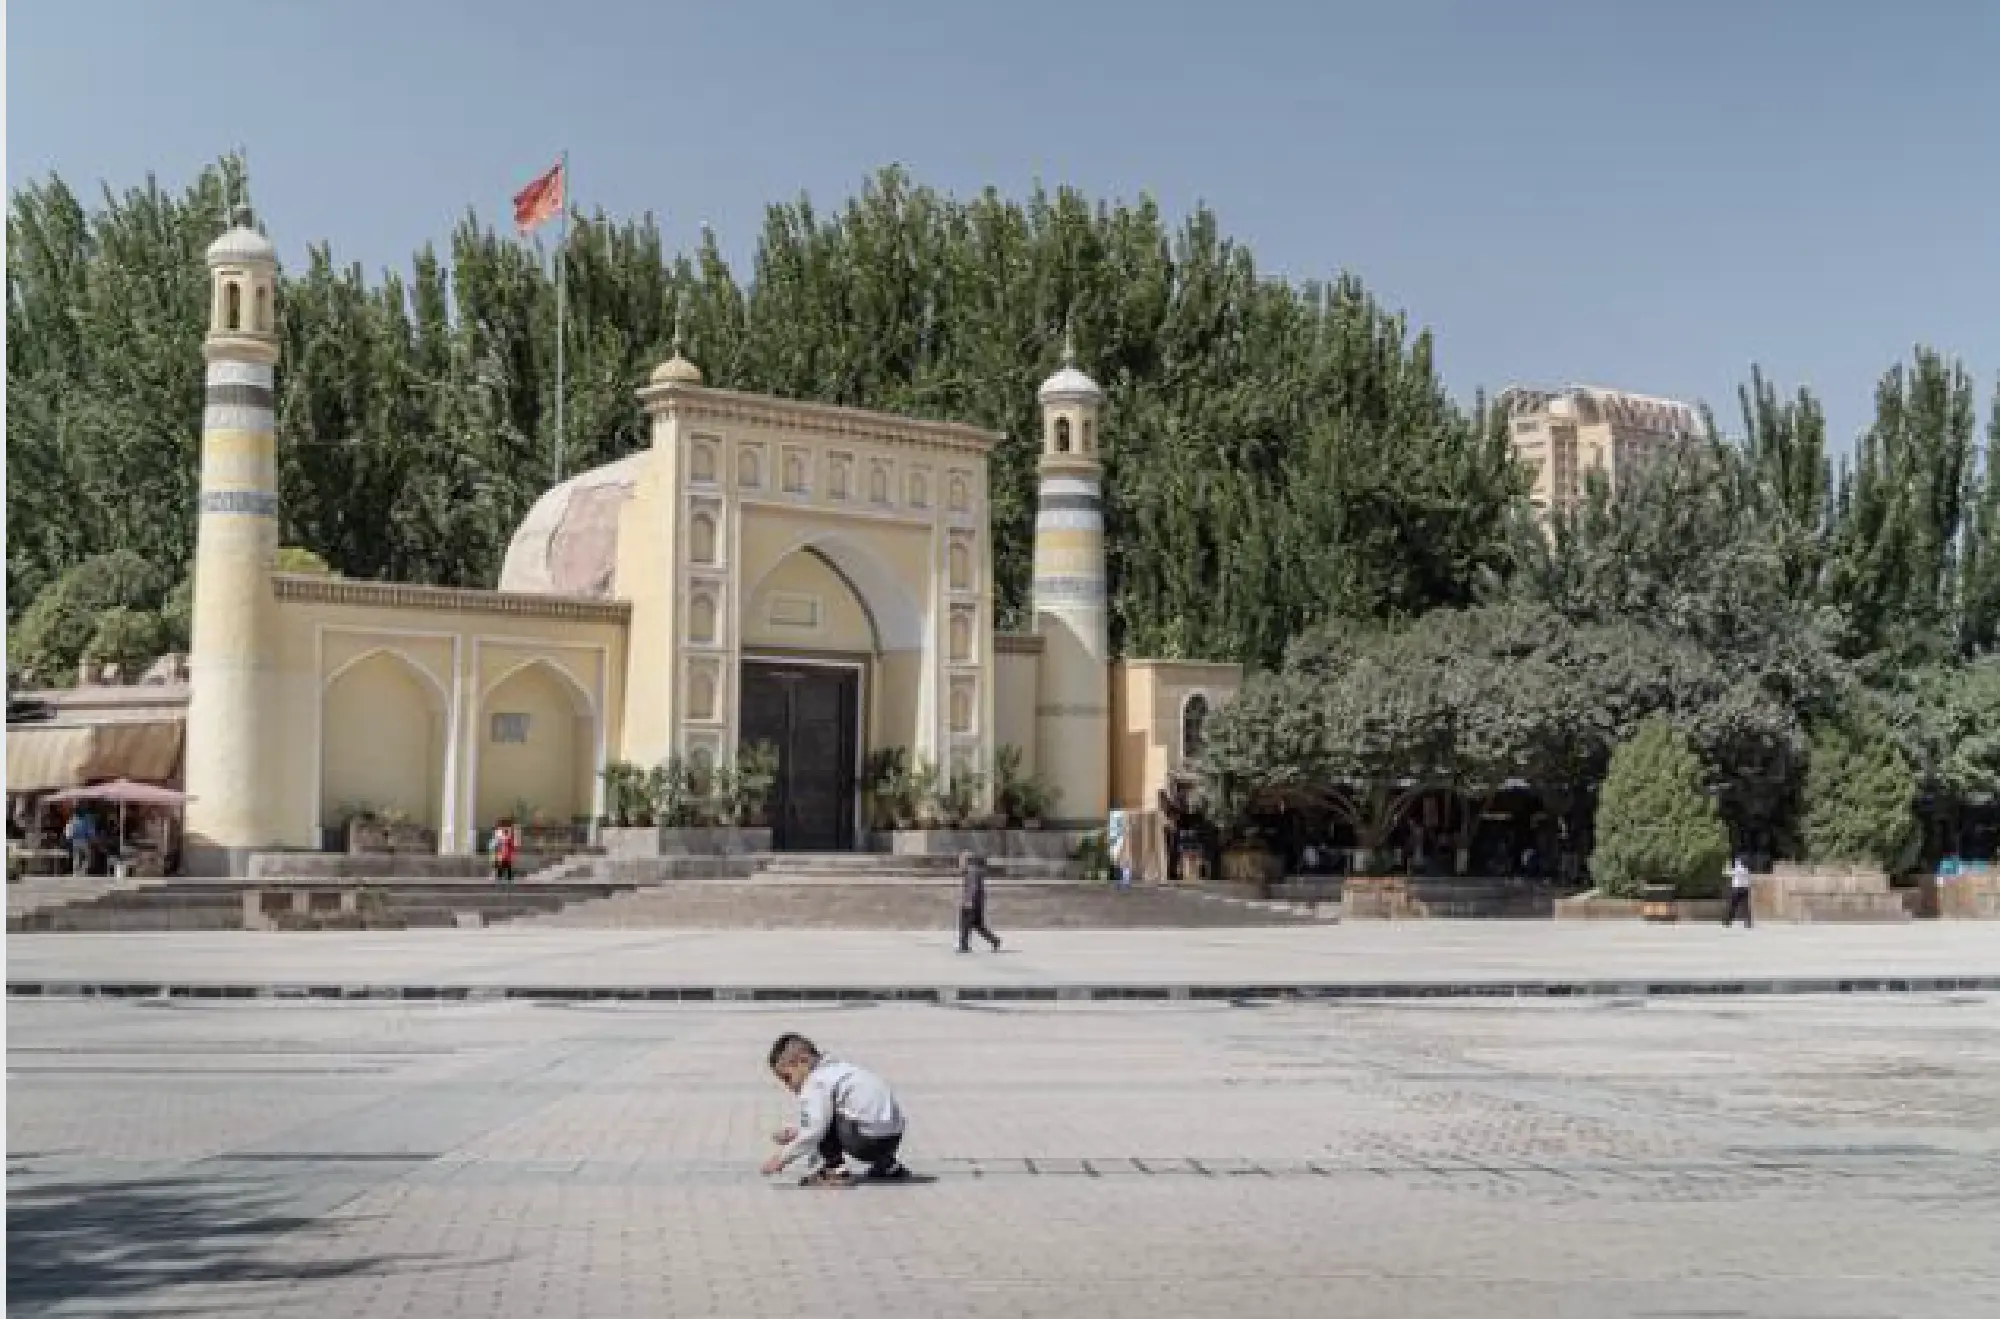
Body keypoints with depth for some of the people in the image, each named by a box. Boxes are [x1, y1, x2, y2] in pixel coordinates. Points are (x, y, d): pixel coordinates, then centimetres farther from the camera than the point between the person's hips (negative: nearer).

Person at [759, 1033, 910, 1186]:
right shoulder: (839, 1069, 21)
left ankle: (836, 1170, -2)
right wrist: (797, 1133, 26)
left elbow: (812, 1132, -13)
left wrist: (782, 1158, -4)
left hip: (870, 1138, -9)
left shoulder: (815, 1082, -6)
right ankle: (890, 1166, 28)